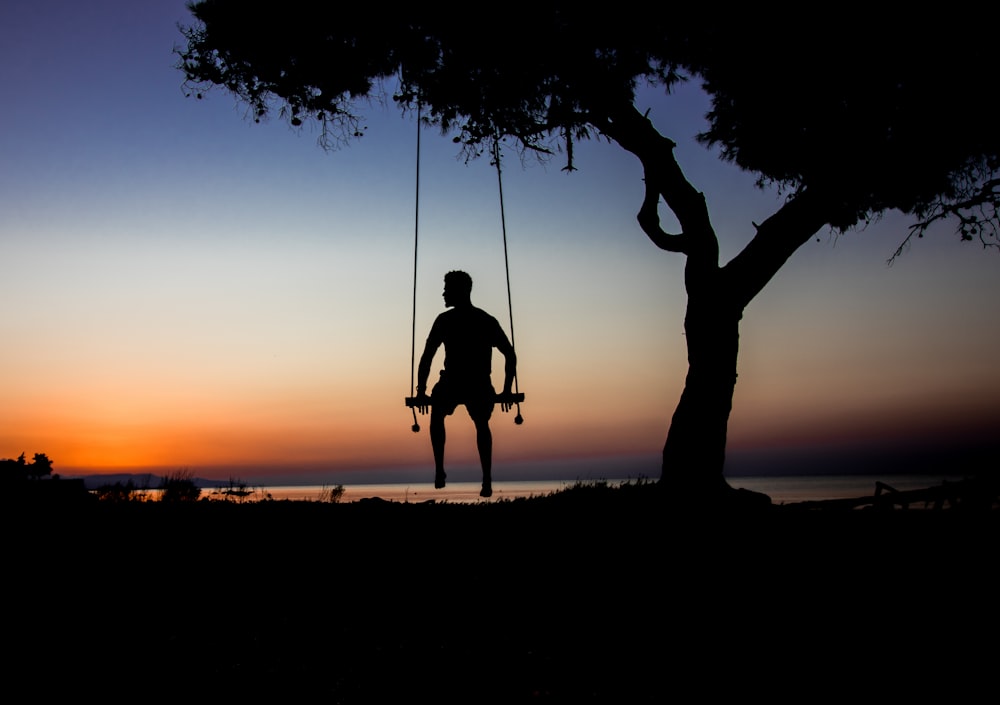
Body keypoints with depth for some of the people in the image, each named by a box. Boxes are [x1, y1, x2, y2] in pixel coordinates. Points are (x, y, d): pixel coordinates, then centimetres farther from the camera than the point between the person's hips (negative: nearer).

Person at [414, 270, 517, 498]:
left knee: (437, 416, 29)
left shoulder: (444, 320, 3)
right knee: (482, 425, 29)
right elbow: (510, 356, 10)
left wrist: (421, 392, 3)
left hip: (451, 385, -3)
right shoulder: (488, 320, 14)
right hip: (481, 387, 3)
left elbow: (426, 358, -2)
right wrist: (507, 391, 14)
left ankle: (439, 470, 17)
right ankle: (487, 481, 17)